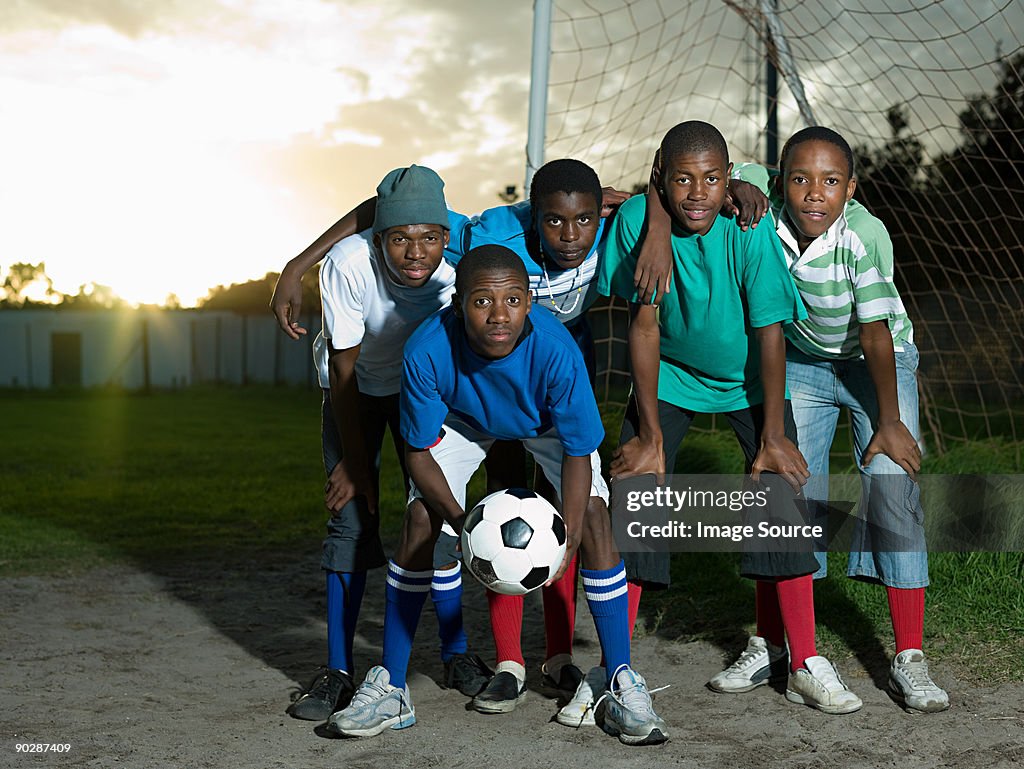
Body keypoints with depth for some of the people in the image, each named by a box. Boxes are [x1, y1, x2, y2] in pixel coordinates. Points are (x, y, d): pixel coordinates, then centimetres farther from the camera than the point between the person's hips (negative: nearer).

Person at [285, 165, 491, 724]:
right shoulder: (348, 264, -34)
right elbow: (344, 369, -23)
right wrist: (354, 460, -18)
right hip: (354, 385, -1)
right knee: (351, 517, -9)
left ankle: (456, 655, 13)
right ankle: (338, 671, 0)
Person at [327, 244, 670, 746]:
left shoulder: (556, 350, -41)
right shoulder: (427, 352, -38)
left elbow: (578, 455, -28)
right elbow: (419, 452, -23)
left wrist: (567, 540, -39)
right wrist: (462, 522, -36)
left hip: (547, 420, -1)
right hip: (464, 417, 1)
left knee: (593, 516, -17)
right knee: (420, 519, -11)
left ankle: (622, 687, -5)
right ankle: (389, 690, 1)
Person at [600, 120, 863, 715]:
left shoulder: (749, 232, -27)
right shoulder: (638, 220, -24)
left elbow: (770, 333, -19)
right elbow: (644, 325, -18)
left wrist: (773, 436, -15)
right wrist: (650, 436, -16)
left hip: (749, 377, -1)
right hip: (670, 374, 1)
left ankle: (803, 660, 5)